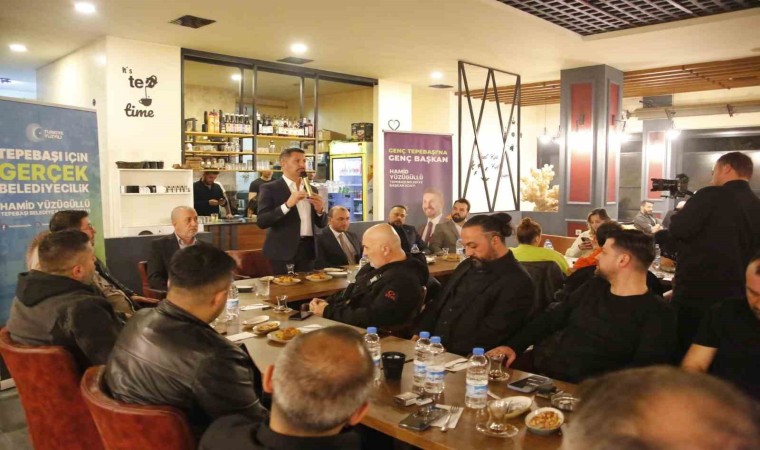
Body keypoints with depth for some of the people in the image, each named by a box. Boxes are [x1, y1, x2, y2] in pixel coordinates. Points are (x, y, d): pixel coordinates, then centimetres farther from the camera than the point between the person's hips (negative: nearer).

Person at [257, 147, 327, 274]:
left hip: (307, 250, 5)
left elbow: (322, 224, 14)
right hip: (283, 251, -4)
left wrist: (320, 210, -7)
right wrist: (287, 205, -22)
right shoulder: (269, 189, -2)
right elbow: (262, 221, -13)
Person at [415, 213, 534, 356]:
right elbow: (439, 302, 16)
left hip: (466, 359, -7)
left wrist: (448, 352, -19)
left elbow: (492, 334, -18)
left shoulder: (517, 283, -12)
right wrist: (421, 334, 2)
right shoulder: (467, 265, 14)